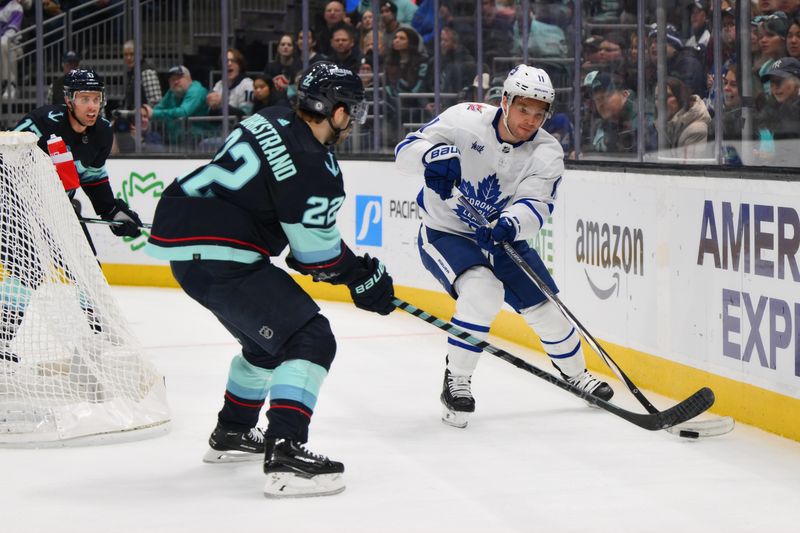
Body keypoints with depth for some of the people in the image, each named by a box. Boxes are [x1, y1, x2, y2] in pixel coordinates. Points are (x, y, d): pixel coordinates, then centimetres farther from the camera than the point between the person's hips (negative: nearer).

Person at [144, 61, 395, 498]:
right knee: (311, 340, -11)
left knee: (268, 339, 28)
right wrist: (365, 277, 7)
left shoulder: (272, 122, 11)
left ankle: (231, 433, 44)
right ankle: (284, 456, -23)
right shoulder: (312, 166, -17)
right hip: (216, 259, -10)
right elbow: (319, 253, -9)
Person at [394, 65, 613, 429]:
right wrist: (433, 154, -45)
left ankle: (576, 374, 37)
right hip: (444, 233, -4)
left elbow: (535, 205, -27)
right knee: (482, 291, -31)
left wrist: (512, 223, -50)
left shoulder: (547, 153, -12)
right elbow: (406, 150, -21)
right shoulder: (465, 120, -20)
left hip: (501, 237, 4)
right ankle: (456, 382, -15)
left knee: (545, 309, 6)